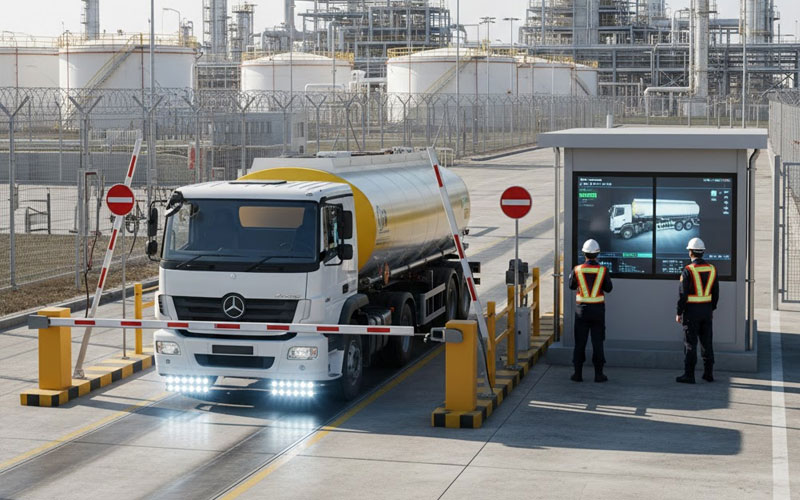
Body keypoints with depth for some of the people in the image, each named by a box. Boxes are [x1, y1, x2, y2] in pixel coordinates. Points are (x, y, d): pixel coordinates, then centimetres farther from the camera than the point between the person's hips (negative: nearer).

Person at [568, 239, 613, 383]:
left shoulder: (577, 270, -8)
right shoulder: (602, 270, -9)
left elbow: (572, 286, 7)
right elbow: (608, 288, 2)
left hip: (582, 309, 0)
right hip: (598, 310, 0)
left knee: (580, 342, 7)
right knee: (597, 342, 6)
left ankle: (578, 373, 8)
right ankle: (598, 374, 7)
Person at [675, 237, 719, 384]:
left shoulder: (688, 270, -14)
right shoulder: (711, 269, 4)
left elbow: (683, 294, -14)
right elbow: (716, 292, 10)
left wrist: (679, 313, -7)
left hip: (691, 311, -5)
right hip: (706, 310, 5)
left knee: (690, 343, -1)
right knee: (707, 342, 12)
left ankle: (689, 375, 0)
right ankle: (708, 373, 16)